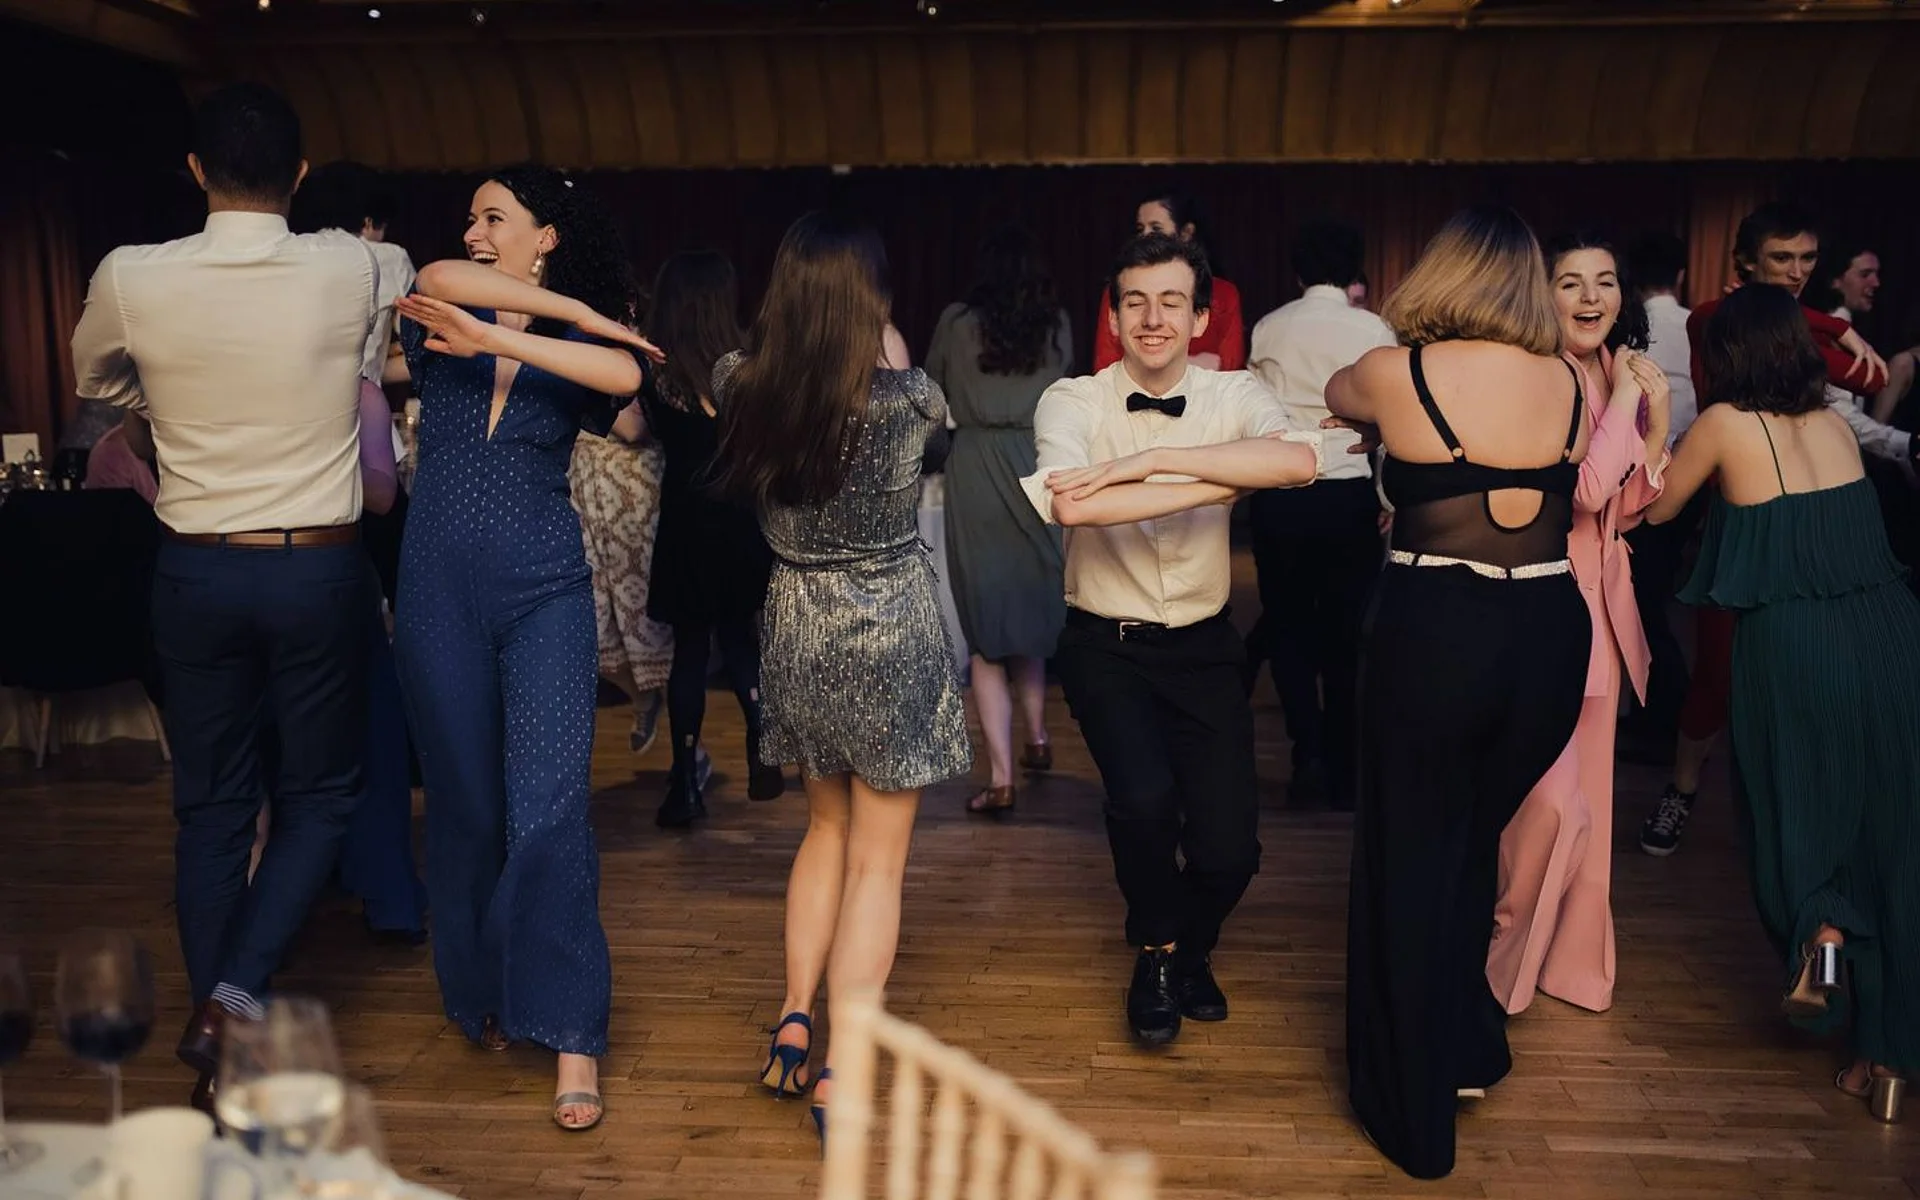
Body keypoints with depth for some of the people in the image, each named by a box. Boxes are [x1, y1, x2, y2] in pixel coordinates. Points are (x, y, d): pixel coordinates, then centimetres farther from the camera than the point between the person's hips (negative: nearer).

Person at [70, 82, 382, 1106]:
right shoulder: (351, 271, -9)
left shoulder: (130, 280, -8)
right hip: (319, 568, -1)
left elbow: (96, 381, 15)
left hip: (196, 571, 1)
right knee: (321, 792, 13)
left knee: (211, 805, 13)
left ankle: (218, 1026, 23)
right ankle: (238, 996, -3)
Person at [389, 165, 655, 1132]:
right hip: (441, 591, 2)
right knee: (465, 805, 11)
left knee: (548, 807, -9)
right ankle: (481, 993, 30)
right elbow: (436, 277, -18)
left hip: (545, 591, -2)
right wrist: (585, 311, -16)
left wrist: (495, 338, -25)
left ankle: (572, 1036, -3)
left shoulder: (581, 346, 2)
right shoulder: (441, 322, 6)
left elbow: (625, 378, -21)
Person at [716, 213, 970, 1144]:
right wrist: (879, 338, 15)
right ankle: (839, 1076, 6)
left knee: (829, 825, 25)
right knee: (877, 860, 6)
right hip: (890, 637, -4)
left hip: (795, 630, 4)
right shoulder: (909, 398, -19)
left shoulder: (739, 387, -9)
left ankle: (794, 1017, 20)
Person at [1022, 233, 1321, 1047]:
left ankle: (1191, 946, 31)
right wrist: (1230, 480, -27)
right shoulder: (1072, 402, -10)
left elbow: (1300, 461, -27)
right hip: (1106, 645, -2)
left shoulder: (1233, 396, -4)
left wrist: (1149, 459, -32)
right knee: (1144, 797, -25)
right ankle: (1157, 951, 9)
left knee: (1229, 848, -7)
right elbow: (1070, 504, -31)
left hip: (1203, 646, 2)